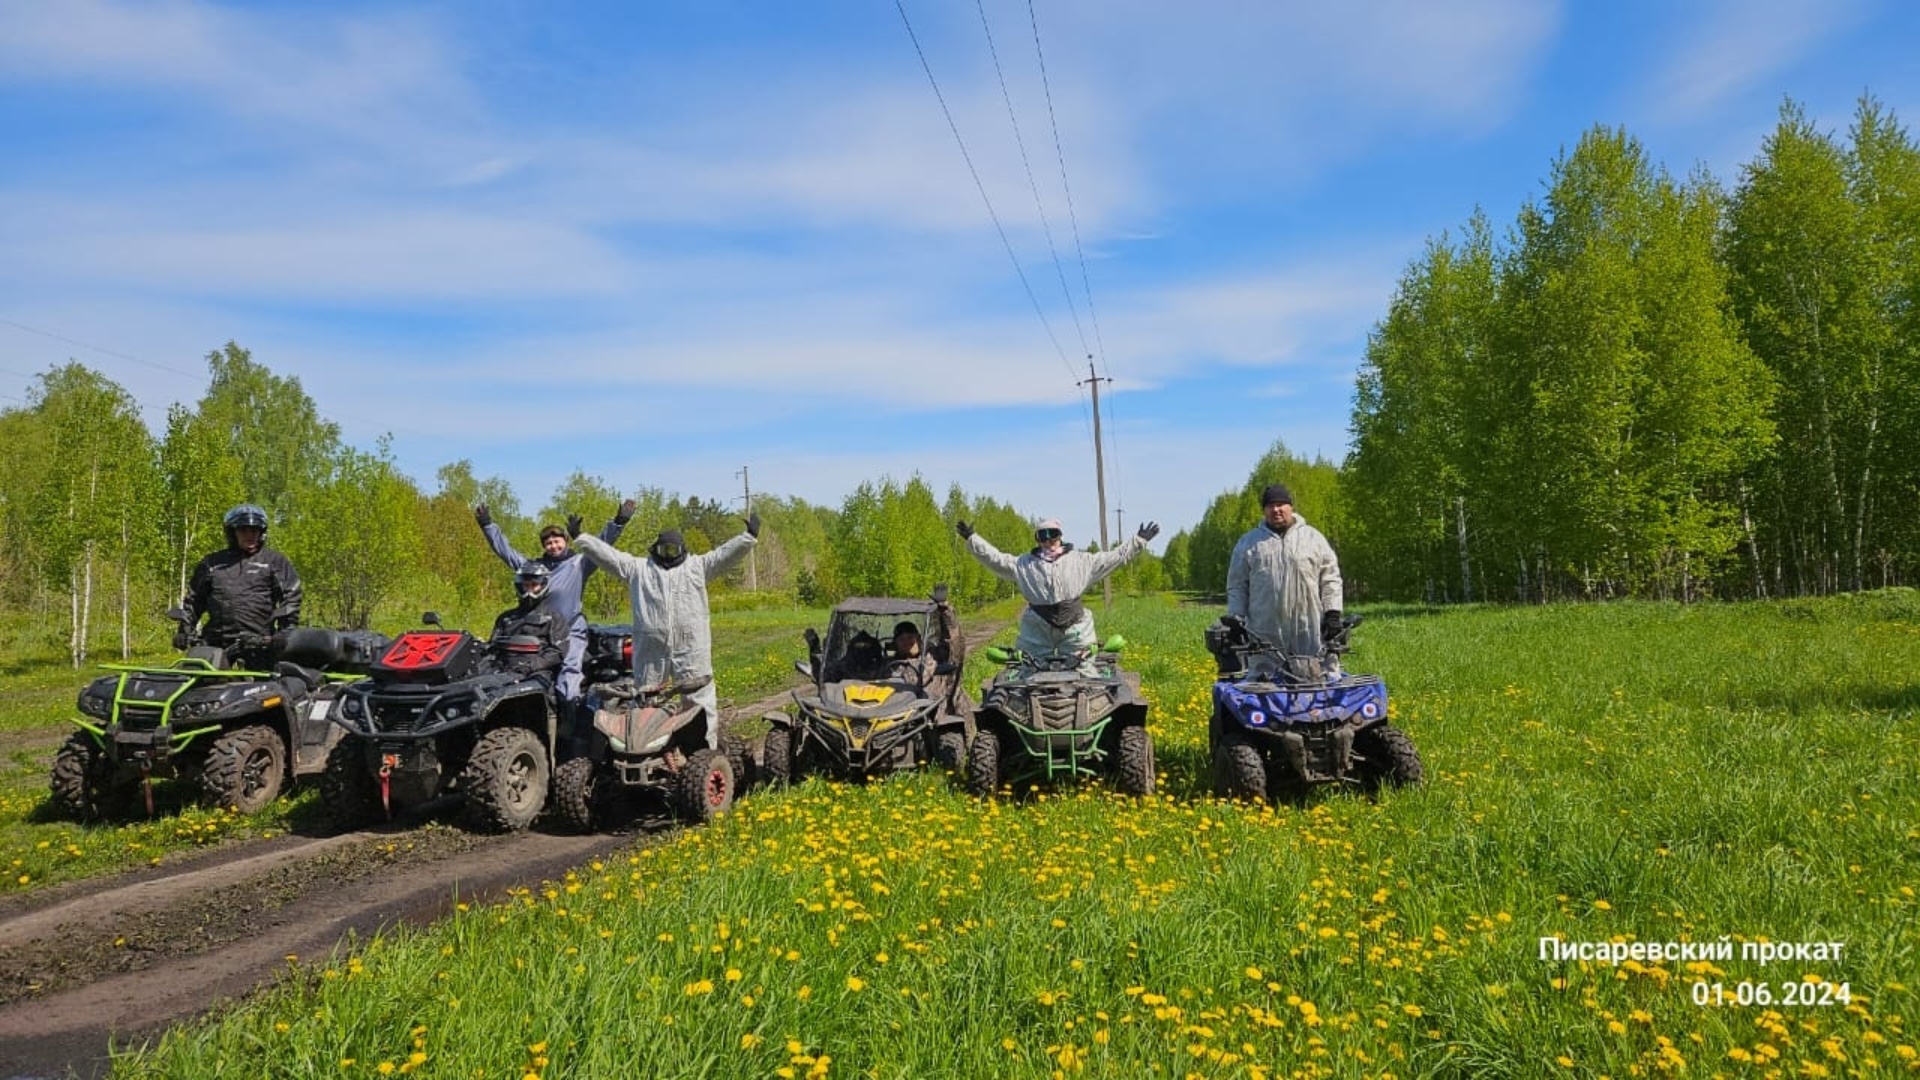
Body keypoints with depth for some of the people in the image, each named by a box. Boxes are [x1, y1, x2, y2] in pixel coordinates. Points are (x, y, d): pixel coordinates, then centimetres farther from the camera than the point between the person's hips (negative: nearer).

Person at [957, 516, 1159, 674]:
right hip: (1037, 631, 1)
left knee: (1084, 672, 1)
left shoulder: (1081, 561, 10)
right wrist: (972, 538, 1)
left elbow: (1115, 557, 11)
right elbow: (994, 558, 7)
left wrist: (1139, 541, 8)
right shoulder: (1024, 564, 11)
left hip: (1074, 629, 0)